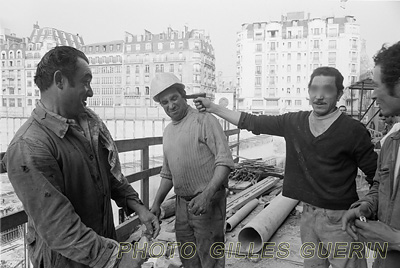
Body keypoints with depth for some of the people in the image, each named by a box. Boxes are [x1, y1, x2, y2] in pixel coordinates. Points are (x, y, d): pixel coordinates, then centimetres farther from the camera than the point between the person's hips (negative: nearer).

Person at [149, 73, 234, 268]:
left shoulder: (205, 121, -10)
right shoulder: (168, 131, 13)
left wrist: (207, 194, -26)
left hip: (208, 202, -7)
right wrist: (157, 203, 14)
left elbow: (224, 161, -17)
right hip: (182, 203, 7)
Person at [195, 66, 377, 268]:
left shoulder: (353, 131, -15)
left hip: (340, 219, -4)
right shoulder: (294, 122, -3)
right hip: (308, 214, 5)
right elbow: (252, 122, 2)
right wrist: (213, 107, 4)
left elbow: (377, 177, -9)